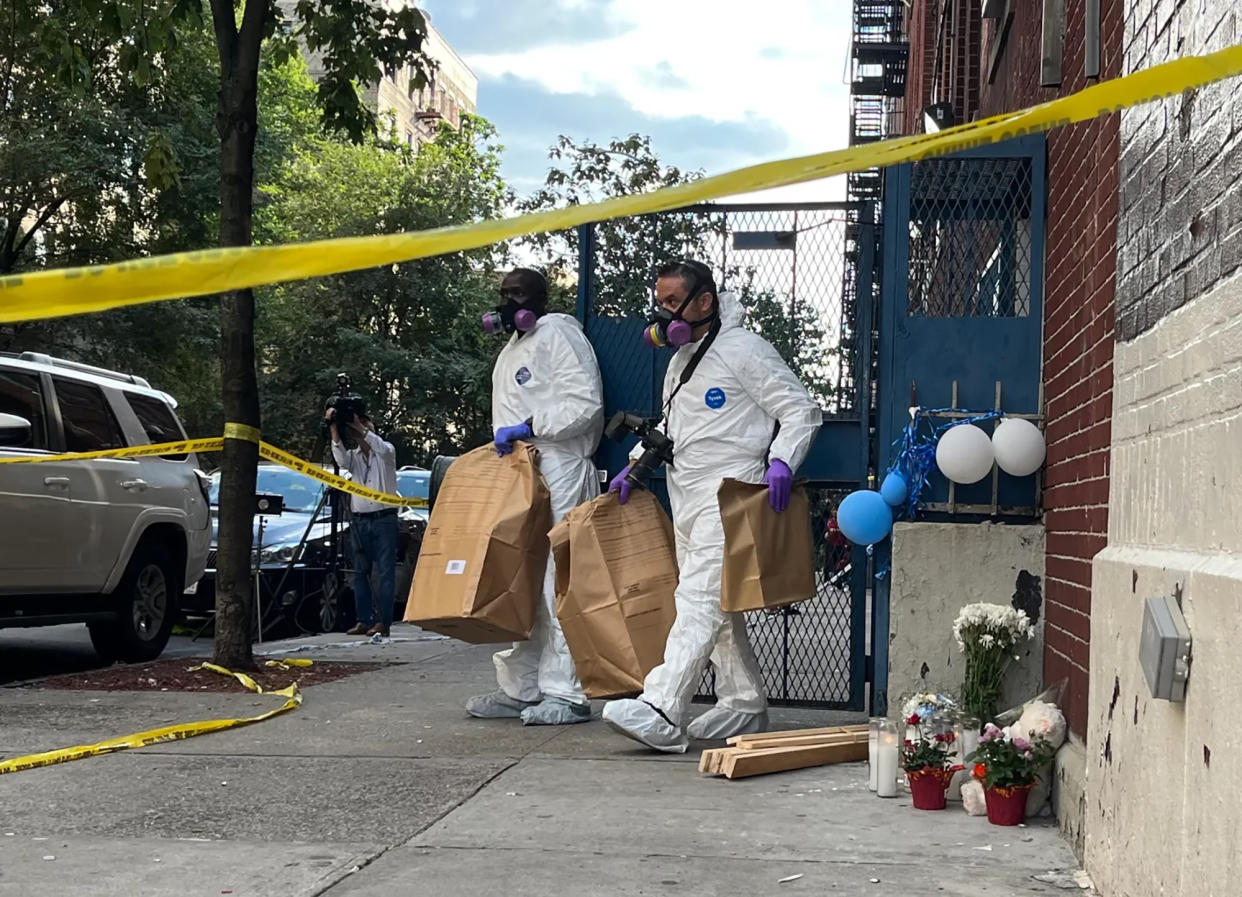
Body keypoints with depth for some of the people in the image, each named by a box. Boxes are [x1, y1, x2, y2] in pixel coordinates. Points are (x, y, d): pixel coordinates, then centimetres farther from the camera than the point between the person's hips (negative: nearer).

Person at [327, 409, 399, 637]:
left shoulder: (386, 451, 6)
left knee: (386, 572, -6)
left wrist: (360, 427, -21)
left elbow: (383, 449, -19)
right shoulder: (353, 456, 13)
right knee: (360, 573, 4)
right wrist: (334, 428, -20)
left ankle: (384, 622, -9)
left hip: (384, 519, -4)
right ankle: (364, 621, 8)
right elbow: (340, 459, -9)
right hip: (359, 521, 5)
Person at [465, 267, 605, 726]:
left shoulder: (558, 334, -5)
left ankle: (567, 693, -7)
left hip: (560, 473, -10)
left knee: (557, 584, -10)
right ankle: (520, 688, 16)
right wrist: (505, 444, 16)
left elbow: (587, 403, -16)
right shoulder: (511, 349, 24)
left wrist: (528, 427, -18)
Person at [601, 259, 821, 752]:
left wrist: (780, 461, -23)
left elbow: (802, 411, -8)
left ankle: (661, 712, -26)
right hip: (685, 496, 10)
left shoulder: (745, 350, -7)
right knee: (717, 605, 12)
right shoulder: (680, 360, 20)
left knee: (699, 600, -17)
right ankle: (745, 704, 21)